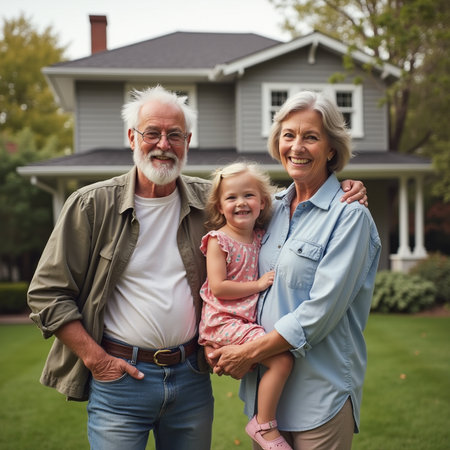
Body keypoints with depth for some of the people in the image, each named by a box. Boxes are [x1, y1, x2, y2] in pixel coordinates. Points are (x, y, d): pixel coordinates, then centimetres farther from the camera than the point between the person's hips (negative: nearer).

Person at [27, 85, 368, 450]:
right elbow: (47, 293, -4)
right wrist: (95, 360, -10)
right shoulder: (93, 205, -6)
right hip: (119, 376, -2)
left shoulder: (208, 200, 2)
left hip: (192, 376, 3)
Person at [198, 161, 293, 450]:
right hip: (224, 321, -8)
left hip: (248, 320, 8)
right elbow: (218, 287, -15)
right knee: (282, 359, -18)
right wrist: (258, 284, -12)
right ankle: (265, 425, -6)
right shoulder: (218, 240, -7)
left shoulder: (260, 236, 11)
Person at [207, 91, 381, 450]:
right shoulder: (273, 208, 9)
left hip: (320, 391, -5)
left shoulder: (350, 215, -11)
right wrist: (222, 345, 3)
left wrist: (249, 353, -13)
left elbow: (322, 309, -17)